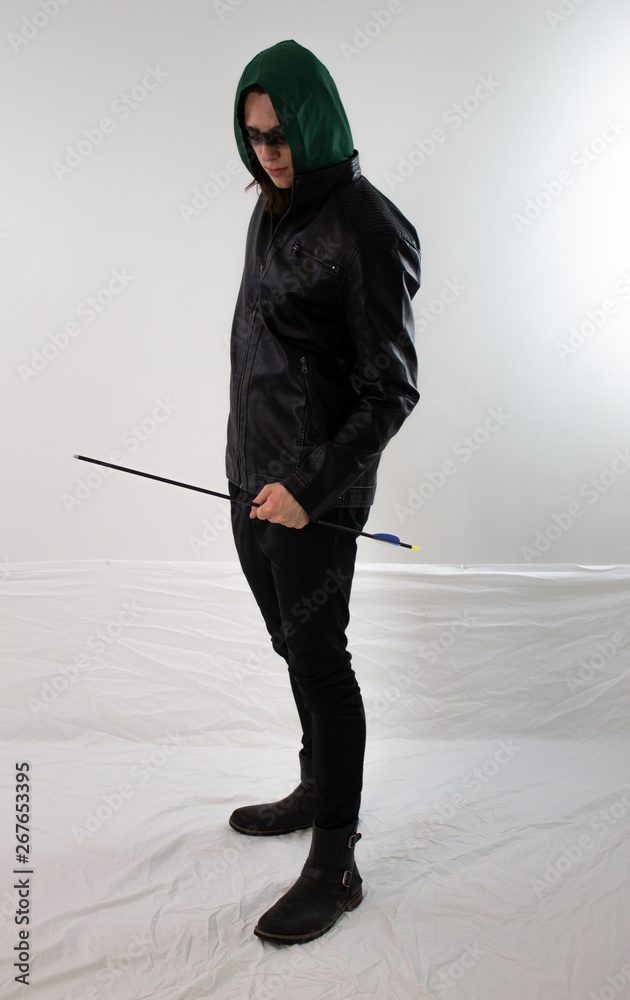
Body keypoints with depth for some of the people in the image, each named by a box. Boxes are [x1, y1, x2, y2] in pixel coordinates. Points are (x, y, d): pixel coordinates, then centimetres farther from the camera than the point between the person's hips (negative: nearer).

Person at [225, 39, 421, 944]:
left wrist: (313, 486, -20)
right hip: (251, 470, 8)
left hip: (314, 486, -8)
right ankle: (318, 791, 38)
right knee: (294, 644, 18)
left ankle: (336, 866, 16)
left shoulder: (368, 229, -15)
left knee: (319, 659, 0)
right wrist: (252, 459, 18)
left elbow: (392, 388, -16)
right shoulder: (274, 206, 11)